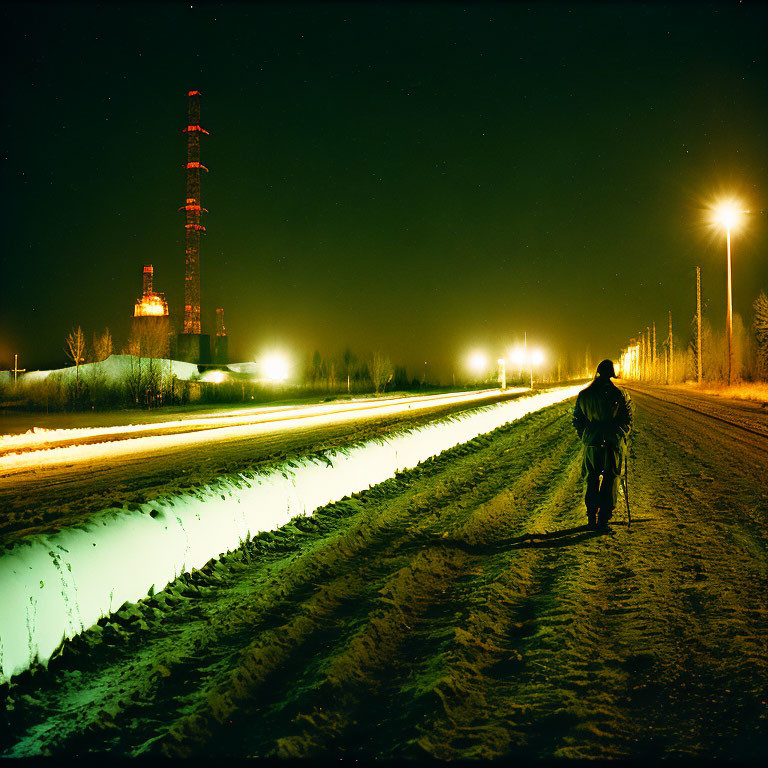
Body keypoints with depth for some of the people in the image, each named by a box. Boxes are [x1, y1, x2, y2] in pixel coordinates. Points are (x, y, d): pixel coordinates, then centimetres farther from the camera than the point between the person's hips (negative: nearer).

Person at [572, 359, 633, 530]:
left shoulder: (583, 395, 2)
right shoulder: (620, 395, -6)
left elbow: (577, 420, 8)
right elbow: (628, 419, 0)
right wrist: (622, 437, 15)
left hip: (591, 444, 2)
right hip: (613, 445, -2)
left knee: (592, 481, 14)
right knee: (610, 481, 7)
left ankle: (591, 518, 14)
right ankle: (604, 519, 6)